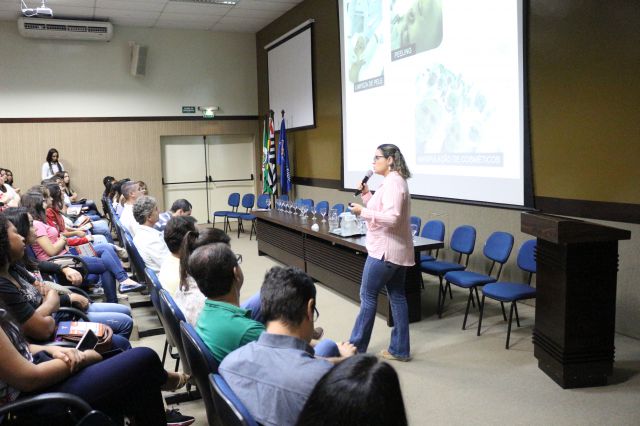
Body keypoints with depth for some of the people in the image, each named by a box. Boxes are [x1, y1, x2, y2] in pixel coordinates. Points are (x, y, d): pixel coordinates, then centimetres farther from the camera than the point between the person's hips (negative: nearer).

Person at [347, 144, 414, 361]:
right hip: (396, 250, 10)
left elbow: (391, 217, -28)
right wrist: (367, 194, 8)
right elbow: (381, 210, 19)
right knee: (397, 296, 11)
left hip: (385, 250, -10)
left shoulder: (393, 183, -18)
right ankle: (400, 349, 18)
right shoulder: (393, 181, 15)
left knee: (368, 296, 0)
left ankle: (356, 347, 12)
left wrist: (362, 211, -22)